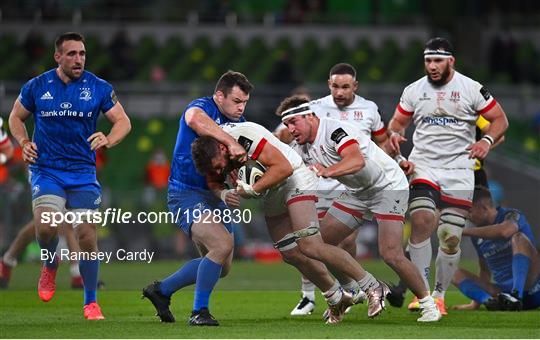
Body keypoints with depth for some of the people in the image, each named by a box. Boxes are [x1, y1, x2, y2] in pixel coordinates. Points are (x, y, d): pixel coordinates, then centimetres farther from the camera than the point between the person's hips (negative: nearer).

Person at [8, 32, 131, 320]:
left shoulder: (99, 88, 0)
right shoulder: (37, 87, 1)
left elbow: (123, 122, 5)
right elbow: (16, 117, 16)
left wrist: (108, 140, -16)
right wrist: (23, 142, -3)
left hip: (83, 172, 1)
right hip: (45, 169, -1)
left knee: (86, 234, -6)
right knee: (46, 225, -24)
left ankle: (90, 302, 9)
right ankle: (50, 265, 11)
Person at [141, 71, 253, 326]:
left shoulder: (239, 123, 11)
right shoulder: (203, 107, -14)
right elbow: (194, 119, -40)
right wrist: (231, 142, -41)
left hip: (213, 197, 9)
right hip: (186, 193, -9)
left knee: (222, 267, 14)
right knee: (222, 245, -28)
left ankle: (161, 290, 30)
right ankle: (199, 312, -18)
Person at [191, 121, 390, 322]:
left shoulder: (245, 136, -31)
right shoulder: (210, 152, -8)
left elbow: (284, 167, -31)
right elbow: (214, 183, 3)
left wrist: (252, 189, -33)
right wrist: (223, 194, -20)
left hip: (295, 182, -9)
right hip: (271, 198, 9)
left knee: (310, 247, -20)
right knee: (291, 254, 4)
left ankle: (373, 287, -12)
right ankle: (337, 299, 21)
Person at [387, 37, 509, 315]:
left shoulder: (472, 89, -1)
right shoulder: (414, 91, 7)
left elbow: (500, 120, 5)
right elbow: (398, 121, 18)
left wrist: (487, 141, -14)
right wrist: (394, 133, -5)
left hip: (459, 170, -1)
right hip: (423, 165, 1)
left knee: (451, 238, -1)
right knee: (422, 221, -23)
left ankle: (439, 294, 18)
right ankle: (422, 291, -17)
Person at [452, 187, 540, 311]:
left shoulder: (512, 216, -5)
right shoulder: (478, 237, 15)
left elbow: (504, 231, -31)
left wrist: (465, 231, -24)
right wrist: (475, 304, 21)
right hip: (502, 291, 7)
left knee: (518, 238, -27)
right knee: (458, 275, -3)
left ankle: (516, 297, -44)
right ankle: (490, 300, -33)